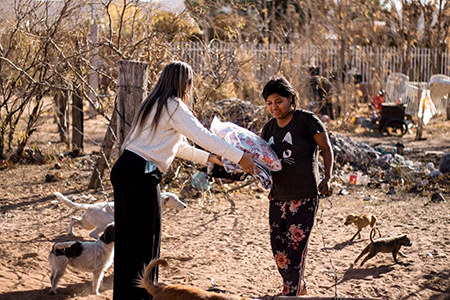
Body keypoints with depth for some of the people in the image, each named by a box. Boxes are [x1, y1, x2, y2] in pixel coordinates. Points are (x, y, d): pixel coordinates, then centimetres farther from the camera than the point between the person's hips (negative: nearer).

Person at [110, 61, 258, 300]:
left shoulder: (155, 104, 21)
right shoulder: (174, 106, -7)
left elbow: (178, 146, 27)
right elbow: (203, 136, -13)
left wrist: (209, 158, 28)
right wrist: (240, 157, -10)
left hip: (125, 169, 9)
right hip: (141, 175, -9)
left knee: (127, 239, 14)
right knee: (145, 241, 0)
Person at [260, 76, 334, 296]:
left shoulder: (306, 120, -8)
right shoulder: (269, 128, 9)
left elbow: (326, 148, -3)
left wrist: (327, 177, -13)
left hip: (304, 197, -6)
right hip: (278, 196, 6)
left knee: (295, 248, -6)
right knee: (278, 249, 10)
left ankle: (290, 294, 5)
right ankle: (299, 285, 31)